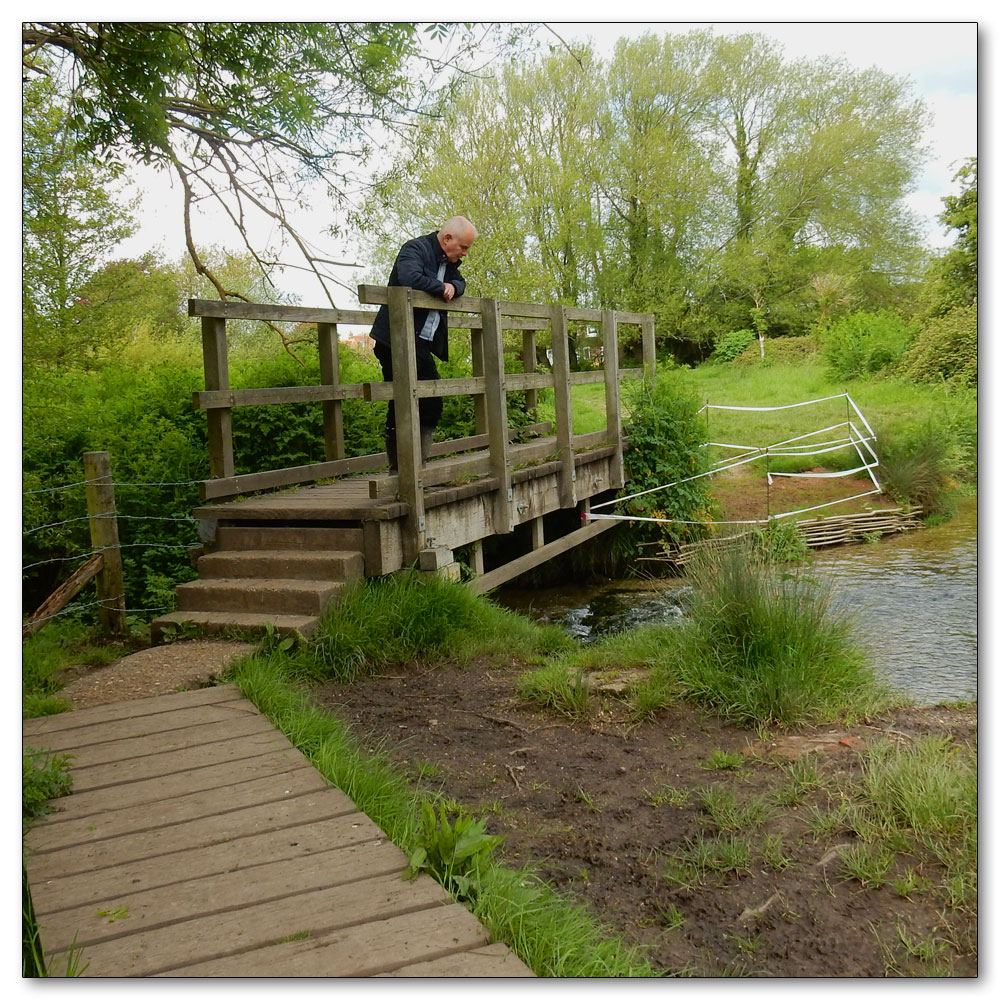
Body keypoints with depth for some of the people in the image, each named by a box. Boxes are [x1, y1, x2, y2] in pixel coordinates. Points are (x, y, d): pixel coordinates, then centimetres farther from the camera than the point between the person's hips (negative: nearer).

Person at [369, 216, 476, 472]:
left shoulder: (448, 261, 14)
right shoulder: (415, 249, -12)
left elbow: (459, 281, 25)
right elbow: (410, 280, -30)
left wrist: (452, 287, 0)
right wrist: (442, 288, -14)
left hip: (423, 345, 9)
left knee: (432, 403, 9)